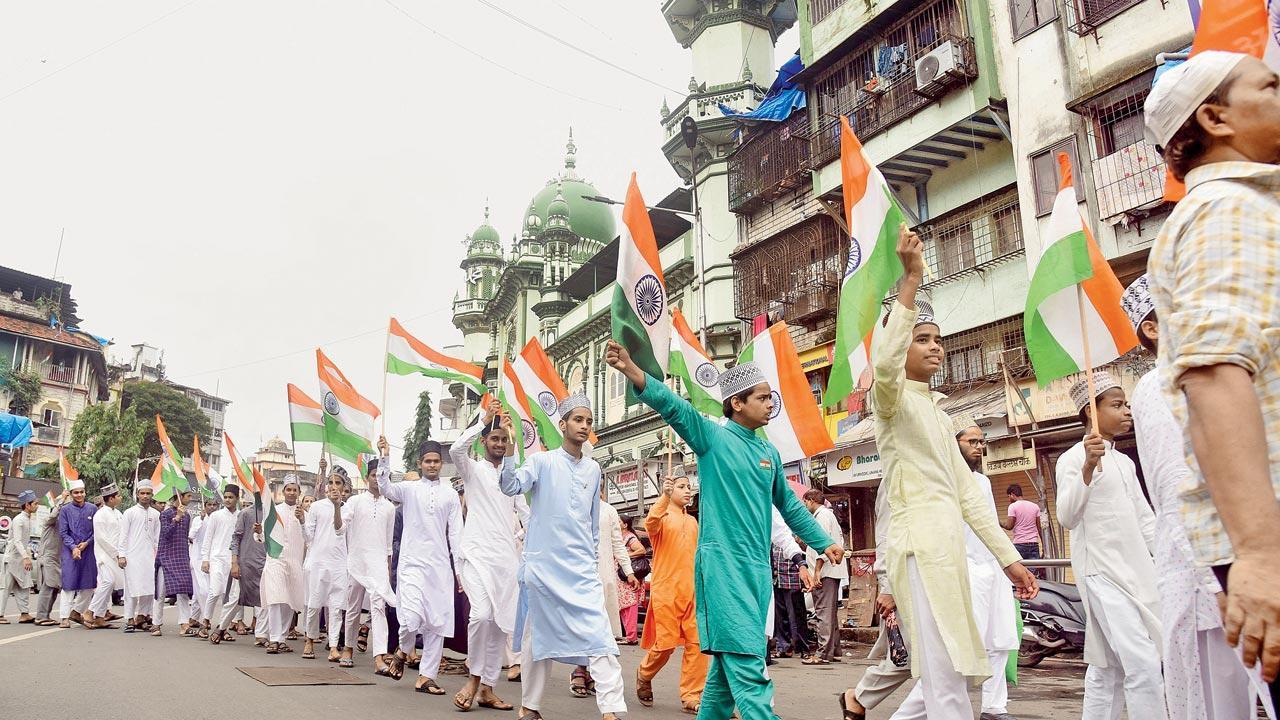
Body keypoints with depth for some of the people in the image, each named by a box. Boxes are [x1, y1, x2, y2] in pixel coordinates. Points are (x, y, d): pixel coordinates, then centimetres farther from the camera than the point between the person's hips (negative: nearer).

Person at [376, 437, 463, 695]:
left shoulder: (450, 494, 10)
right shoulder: (409, 489, 5)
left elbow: (455, 533, 8)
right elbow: (385, 489, -16)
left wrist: (460, 568, 5)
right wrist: (384, 459, -29)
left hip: (441, 566, 3)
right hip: (412, 563, -3)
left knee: (438, 622, 1)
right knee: (412, 618, -15)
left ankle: (426, 676, 12)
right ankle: (403, 651, 18)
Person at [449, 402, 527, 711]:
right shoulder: (473, 469, 6)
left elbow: (526, 512, 17)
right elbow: (455, 449, -16)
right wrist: (484, 419, -17)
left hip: (507, 557, 4)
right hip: (478, 553, -4)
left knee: (501, 623, 3)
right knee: (482, 613, -21)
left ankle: (487, 688, 11)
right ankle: (474, 677, -1)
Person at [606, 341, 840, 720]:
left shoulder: (769, 453, 16)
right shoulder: (713, 437, -3)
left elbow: (790, 506, 27)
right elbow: (674, 406, -18)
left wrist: (823, 542, 27)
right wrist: (630, 369, -32)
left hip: (758, 567, 7)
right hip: (722, 561, -6)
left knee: (728, 663, 12)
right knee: (746, 662, -13)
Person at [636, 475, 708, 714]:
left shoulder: (693, 521, 18)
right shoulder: (663, 517, -1)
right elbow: (650, 524, -25)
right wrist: (664, 496, -36)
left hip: (692, 590, 5)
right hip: (666, 589, -5)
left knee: (697, 642, -3)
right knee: (666, 643, -3)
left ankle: (691, 697, 5)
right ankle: (644, 674, 26)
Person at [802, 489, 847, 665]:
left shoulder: (822, 515, -8)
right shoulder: (828, 514, 23)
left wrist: (817, 571, -21)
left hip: (825, 571, -11)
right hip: (832, 571, 11)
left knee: (824, 612, -11)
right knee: (831, 612, 13)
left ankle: (823, 653, -13)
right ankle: (834, 652, 18)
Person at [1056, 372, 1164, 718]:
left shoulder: (1125, 462, 16)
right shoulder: (1072, 459, -8)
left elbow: (1145, 519, 20)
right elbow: (1067, 518, -18)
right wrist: (1088, 467, -28)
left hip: (1137, 570, 8)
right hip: (1102, 572, -8)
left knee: (1109, 665, 12)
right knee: (1143, 664, -15)